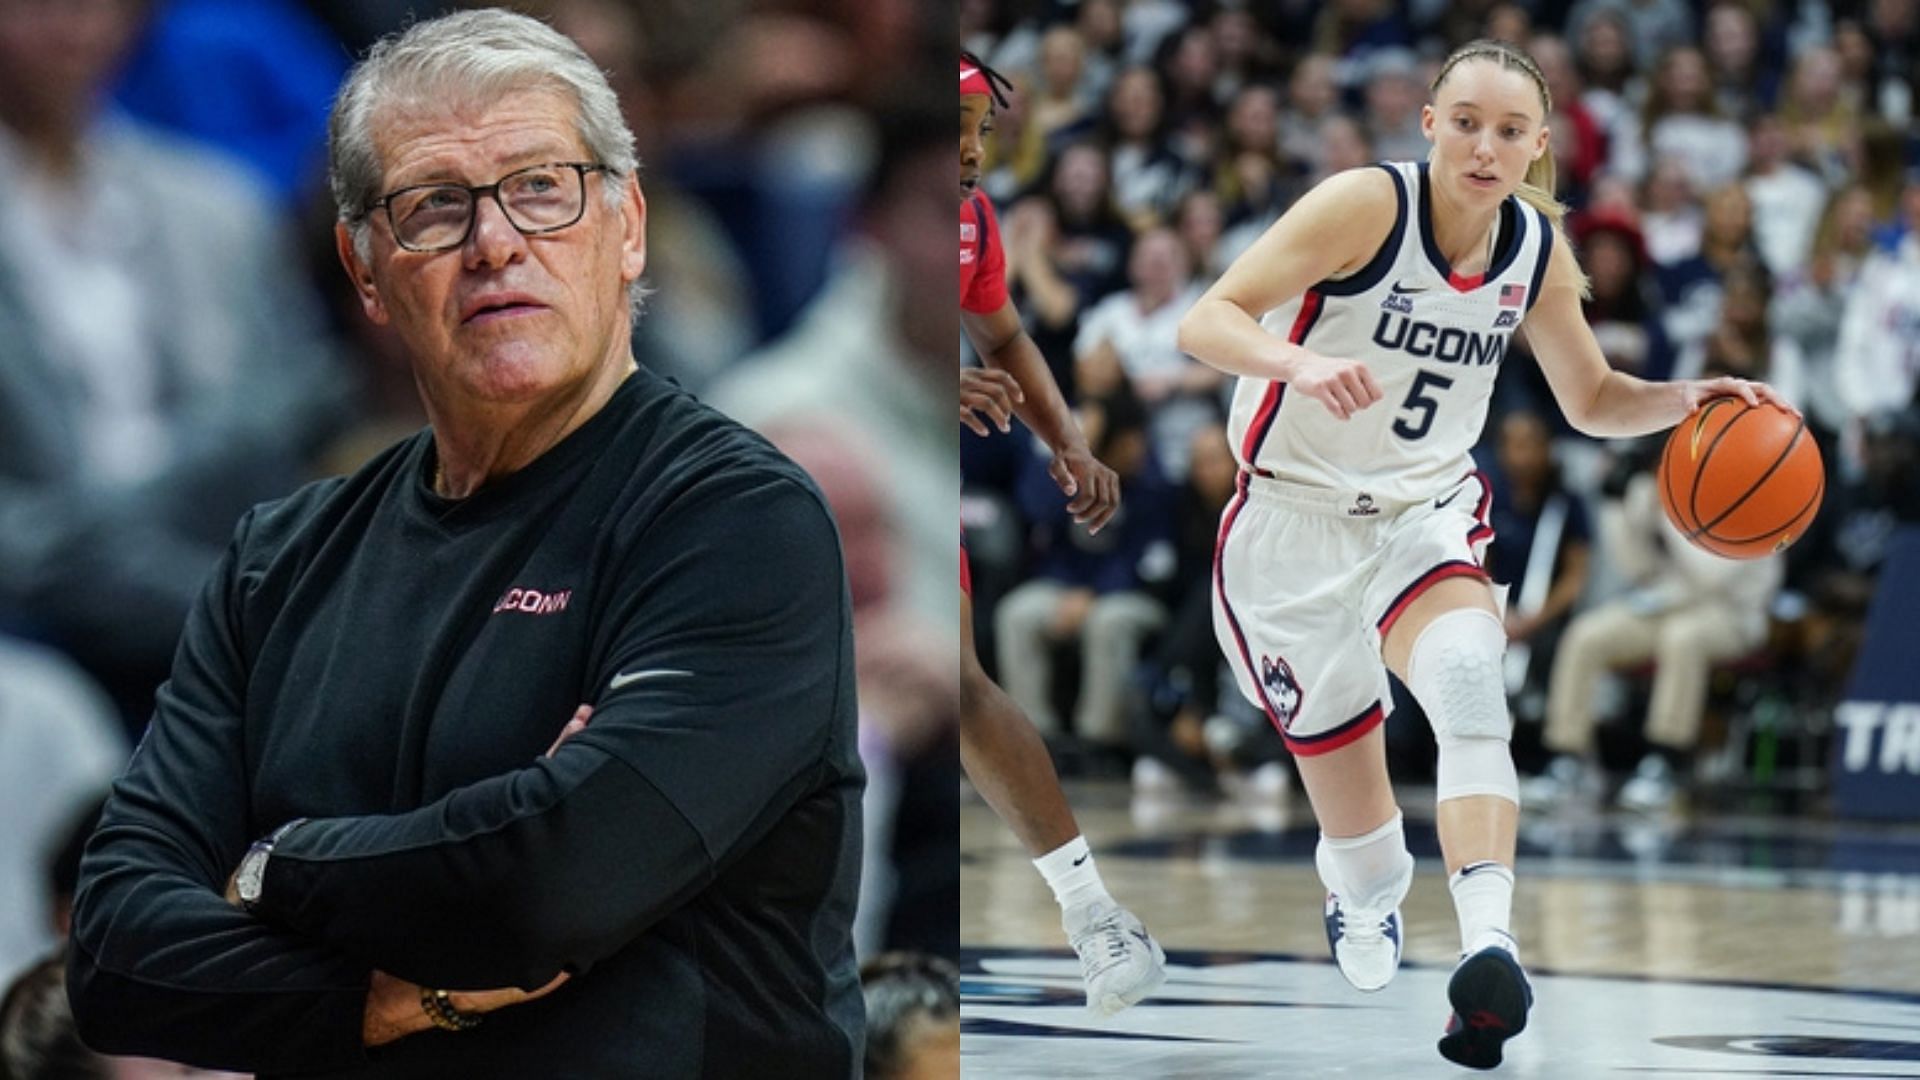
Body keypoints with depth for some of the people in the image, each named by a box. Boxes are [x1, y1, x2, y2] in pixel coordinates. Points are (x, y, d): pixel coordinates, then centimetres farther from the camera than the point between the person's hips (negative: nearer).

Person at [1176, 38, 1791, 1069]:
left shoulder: (1538, 248, -3)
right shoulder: (1367, 204, -19)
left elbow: (1591, 398, 13)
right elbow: (1205, 321, -26)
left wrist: (1686, 399, -7)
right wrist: (1300, 363, -46)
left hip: (1425, 514, 3)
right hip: (1293, 523, -3)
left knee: (1467, 679, -29)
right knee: (1343, 774, 6)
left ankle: (1489, 945, -46)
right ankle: (1363, 906, 45)